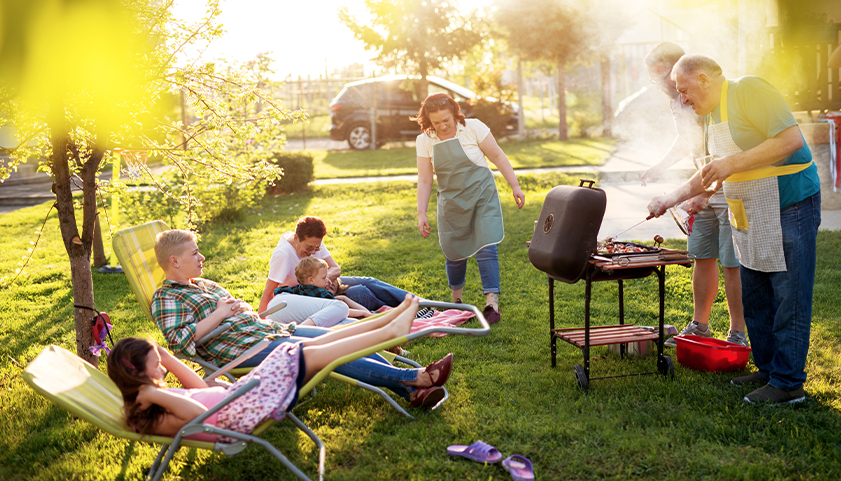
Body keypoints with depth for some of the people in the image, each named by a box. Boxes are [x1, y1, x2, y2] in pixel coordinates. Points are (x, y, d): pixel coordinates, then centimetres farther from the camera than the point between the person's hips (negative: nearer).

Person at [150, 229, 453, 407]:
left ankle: (411, 392, -17)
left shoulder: (205, 285, 24)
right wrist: (219, 314, -13)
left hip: (272, 330, 9)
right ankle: (413, 377, -23)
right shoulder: (166, 297, -3)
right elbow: (179, 342, -18)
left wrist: (241, 309, 9)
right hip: (244, 349, -9)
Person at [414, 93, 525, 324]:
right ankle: (456, 299, 29)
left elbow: (498, 157, -3)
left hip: (482, 197, -2)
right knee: (454, 253, 7)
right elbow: (424, 180, 1)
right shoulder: (425, 141, -2)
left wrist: (515, 187, -4)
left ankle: (492, 303, -9)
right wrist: (421, 213, -5)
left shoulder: (473, 128, -9)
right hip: (451, 203, 2)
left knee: (486, 249, -11)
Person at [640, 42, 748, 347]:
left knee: (732, 264, -4)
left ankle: (737, 334, 6)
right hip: (701, 193, 8)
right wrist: (660, 167, 15)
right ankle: (699, 326, 21)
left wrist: (704, 194, -31)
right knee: (702, 258, 11)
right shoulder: (676, 99, 8)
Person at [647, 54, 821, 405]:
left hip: (788, 206, -10)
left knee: (789, 298, -3)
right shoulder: (714, 112, 14)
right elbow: (716, 171, 25)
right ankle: (768, 369, 27)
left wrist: (735, 163, -23)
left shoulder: (749, 91, -14)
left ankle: (788, 383, 3)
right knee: (755, 298, 15)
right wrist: (672, 199, 21)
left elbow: (791, 139, -23)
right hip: (751, 217, 10)